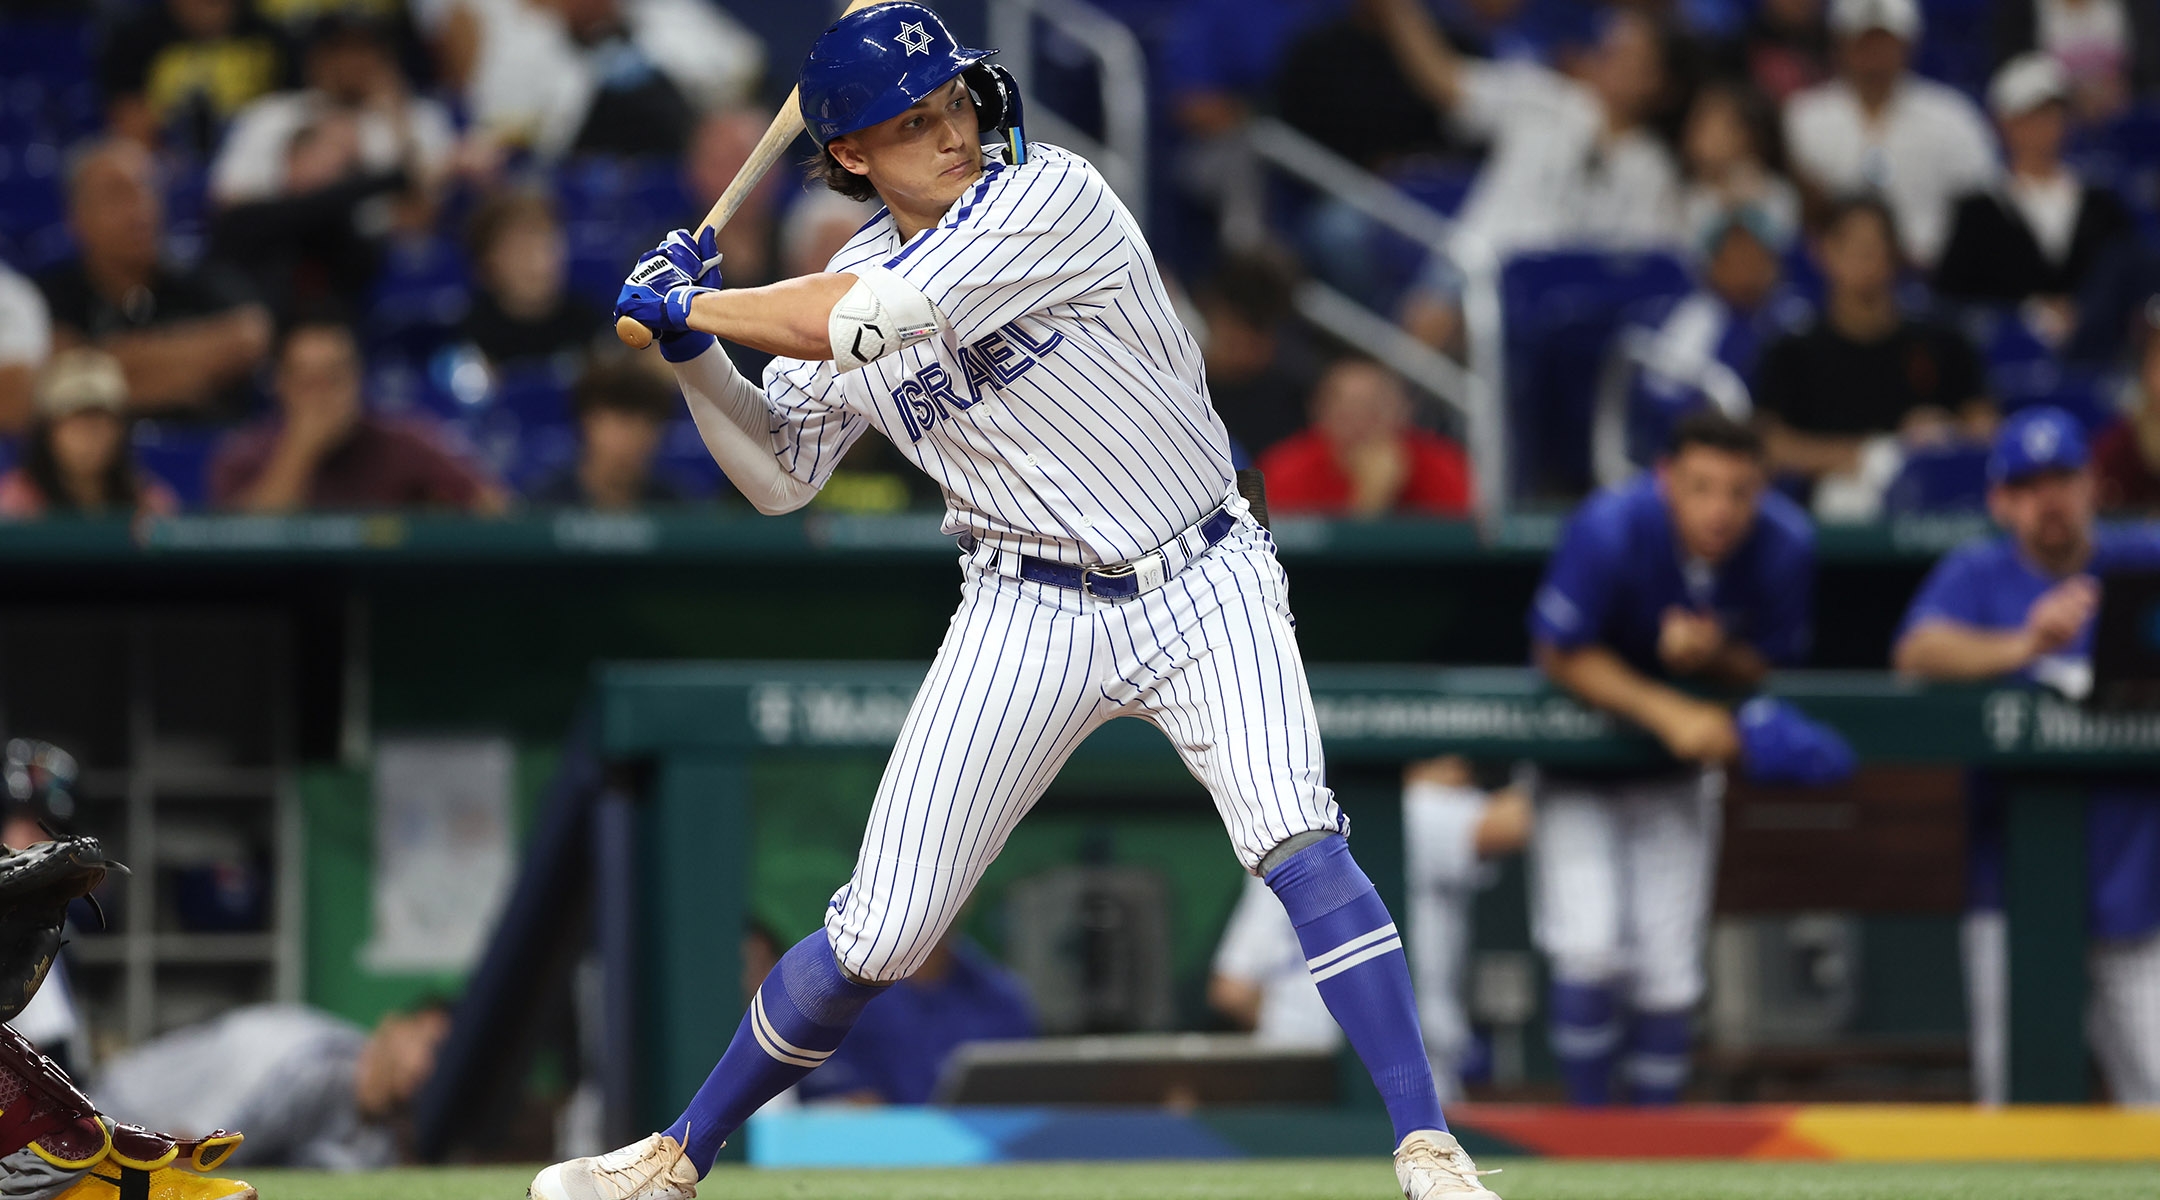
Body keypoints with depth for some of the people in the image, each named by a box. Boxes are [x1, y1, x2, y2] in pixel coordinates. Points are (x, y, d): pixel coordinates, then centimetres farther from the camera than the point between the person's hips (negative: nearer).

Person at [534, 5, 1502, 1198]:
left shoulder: (1050, 196, -17)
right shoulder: (849, 283, 2)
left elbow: (867, 321, -27)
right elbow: (780, 475, 14)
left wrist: (688, 304, -14)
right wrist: (694, 350, -1)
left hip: (1201, 589, -3)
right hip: (1029, 613, 4)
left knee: (1294, 839, -27)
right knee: (877, 936, 1)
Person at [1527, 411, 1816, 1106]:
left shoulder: (1784, 547, -20)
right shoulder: (1610, 531, -29)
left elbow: (1766, 667, -7)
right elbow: (1561, 656, -20)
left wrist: (1712, 658, -31)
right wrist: (1669, 711, -30)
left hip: (1678, 772, 3)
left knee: (1668, 976, 1)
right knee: (1591, 951, -16)